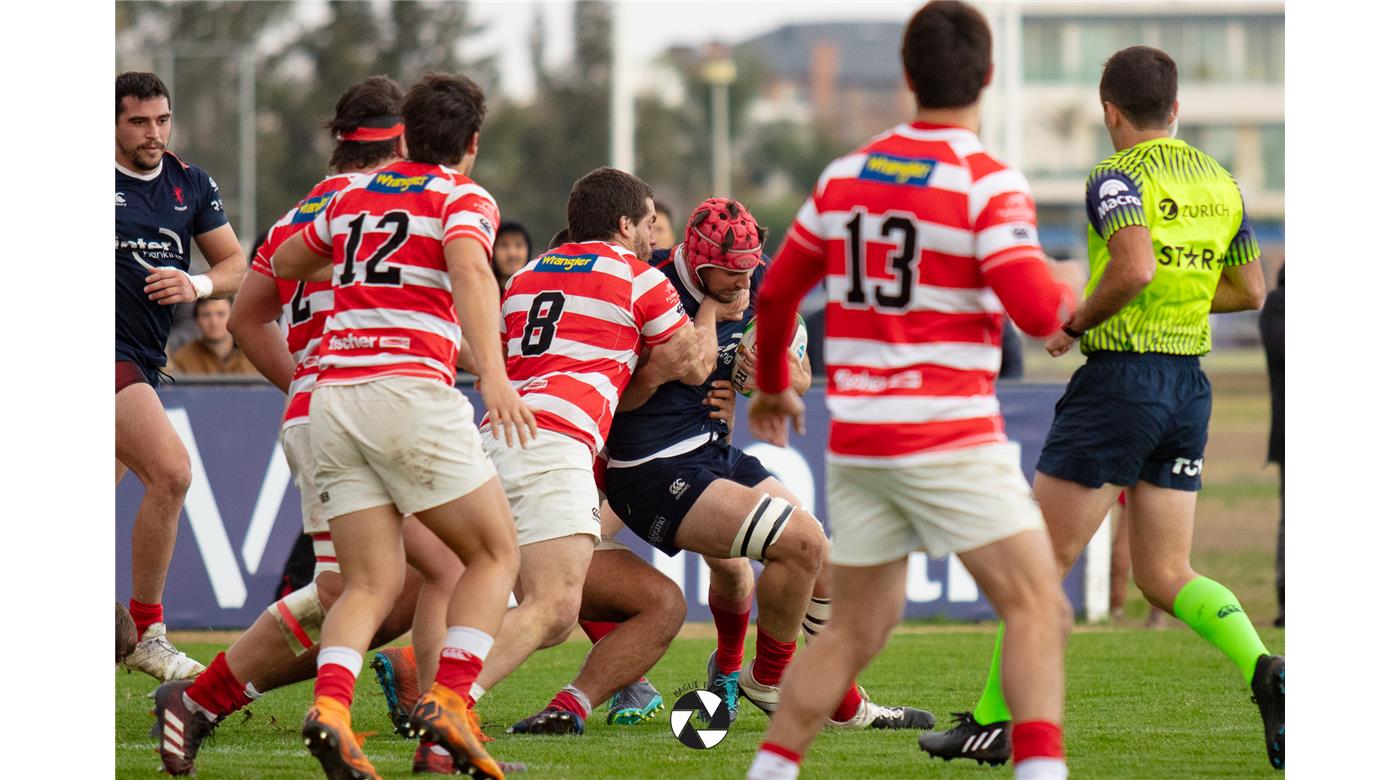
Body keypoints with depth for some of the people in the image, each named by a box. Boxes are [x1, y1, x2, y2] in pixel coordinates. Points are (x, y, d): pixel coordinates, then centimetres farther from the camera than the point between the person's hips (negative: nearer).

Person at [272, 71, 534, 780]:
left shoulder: (354, 196, 20)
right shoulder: (463, 199, 3)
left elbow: (285, 262, 36)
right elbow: (470, 272, -19)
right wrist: (492, 374, -30)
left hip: (333, 396, 5)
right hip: (412, 390, -5)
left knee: (371, 582, 2)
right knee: (495, 555, 8)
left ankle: (328, 707, -24)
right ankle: (447, 701, -9)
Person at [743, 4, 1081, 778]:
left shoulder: (845, 176, 7)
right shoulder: (989, 185, -11)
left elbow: (778, 292, 17)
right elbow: (1037, 310, -20)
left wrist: (772, 386, 34)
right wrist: (1071, 294, 5)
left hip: (856, 443, 6)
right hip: (952, 438, -6)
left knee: (854, 630, 16)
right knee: (1038, 610, -3)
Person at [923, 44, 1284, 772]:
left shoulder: (1119, 177, -11)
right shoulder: (1221, 182, 11)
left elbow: (1134, 268, -27)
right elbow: (1249, 290, 16)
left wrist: (1075, 324, -12)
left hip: (1120, 378, -7)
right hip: (1188, 388, 7)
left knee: (1043, 561, 3)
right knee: (1165, 577, 9)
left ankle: (991, 719, 8)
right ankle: (1265, 670, -15)